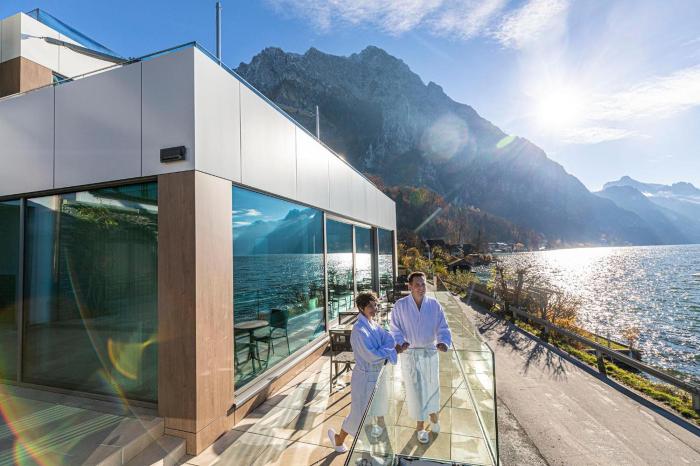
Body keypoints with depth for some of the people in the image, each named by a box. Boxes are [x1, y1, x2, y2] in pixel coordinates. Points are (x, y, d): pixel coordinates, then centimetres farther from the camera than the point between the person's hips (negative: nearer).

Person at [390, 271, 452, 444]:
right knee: (415, 390, 9)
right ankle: (420, 425, 32)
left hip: (430, 353, 2)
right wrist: (400, 342, -25)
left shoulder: (434, 304, -9)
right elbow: (394, 329, -6)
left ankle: (433, 415, 49)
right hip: (410, 354, -2)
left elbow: (443, 328, -8)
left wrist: (443, 342, -27)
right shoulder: (400, 305, -13)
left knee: (432, 386, 20)